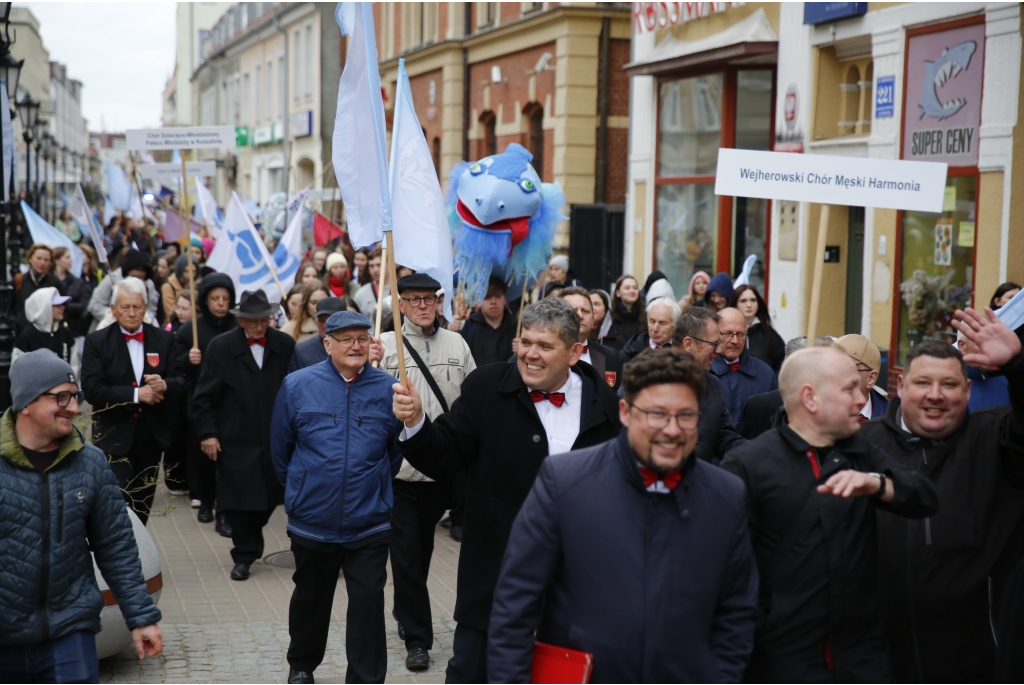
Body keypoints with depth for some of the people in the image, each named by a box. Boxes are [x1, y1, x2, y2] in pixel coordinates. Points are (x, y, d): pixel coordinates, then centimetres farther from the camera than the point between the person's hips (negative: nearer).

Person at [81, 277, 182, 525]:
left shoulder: (164, 340, 4)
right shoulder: (96, 341, -4)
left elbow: (181, 382, -1)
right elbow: (91, 389, -14)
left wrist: (165, 384, -24)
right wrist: (135, 394, -22)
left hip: (152, 436, 4)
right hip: (114, 436, -4)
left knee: (143, 504, 15)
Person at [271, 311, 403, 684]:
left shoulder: (388, 388, -6)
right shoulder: (297, 386, -6)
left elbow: (397, 451, 7)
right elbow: (280, 450, 6)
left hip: (369, 523, -1)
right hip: (312, 522, 1)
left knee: (368, 602, -2)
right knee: (310, 598, 18)